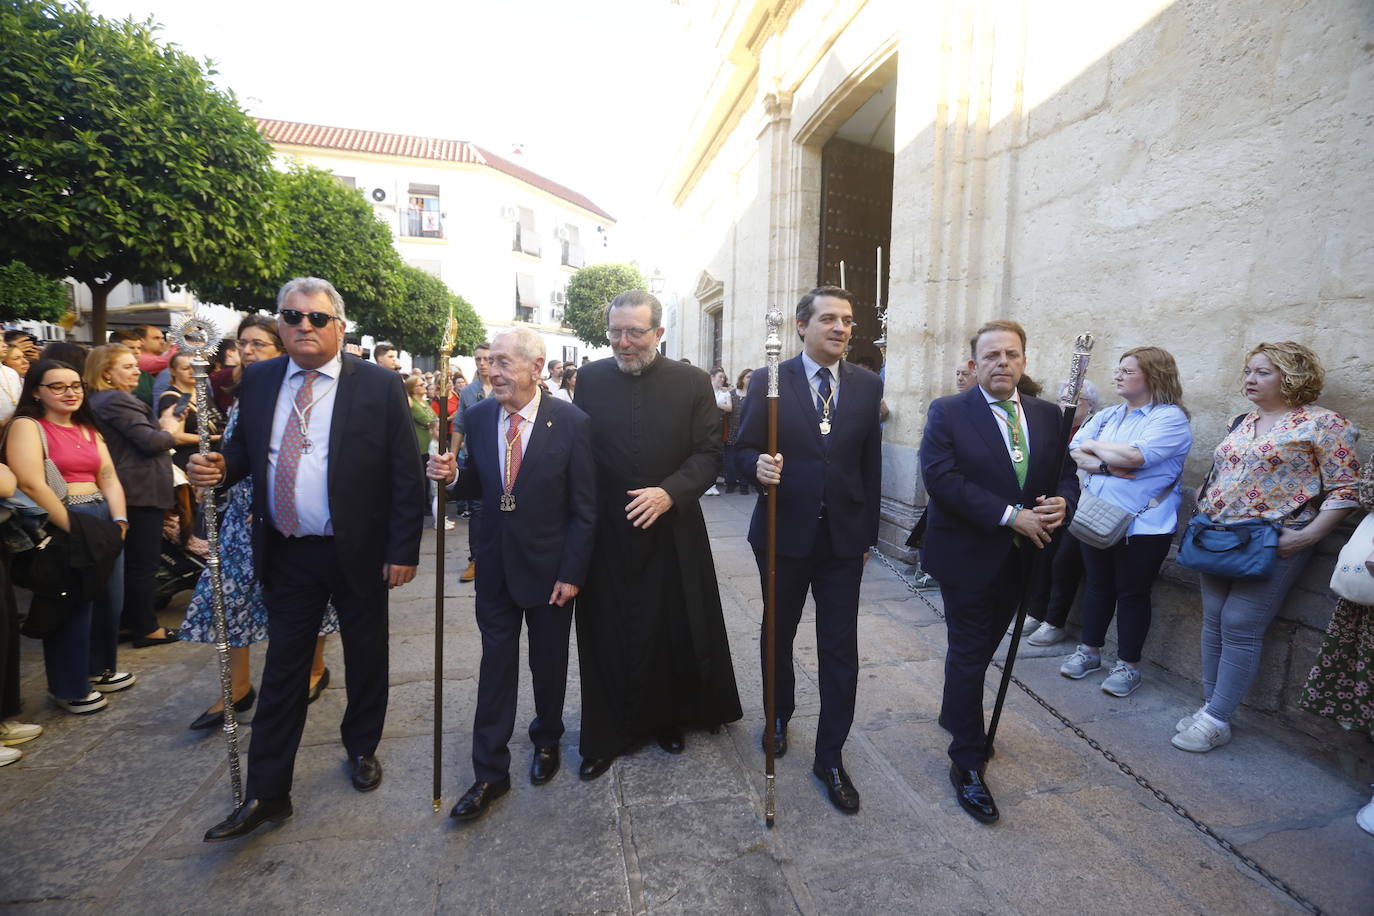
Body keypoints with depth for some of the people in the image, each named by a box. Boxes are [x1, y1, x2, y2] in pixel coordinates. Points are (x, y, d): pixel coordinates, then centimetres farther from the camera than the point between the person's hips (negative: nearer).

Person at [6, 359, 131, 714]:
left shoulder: (88, 429, 15)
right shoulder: (27, 426, -6)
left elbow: (108, 477, 10)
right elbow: (32, 485, -17)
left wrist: (119, 519, -5)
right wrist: (74, 530, -19)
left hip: (102, 521, 7)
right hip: (61, 527, -7)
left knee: (109, 600, 13)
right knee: (74, 608, 1)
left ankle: (98, 668, 32)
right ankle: (69, 688, 17)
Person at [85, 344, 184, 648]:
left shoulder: (99, 400, 15)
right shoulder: (116, 400, -17)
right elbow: (150, 441, -23)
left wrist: (162, 424, 1)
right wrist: (170, 431, -4)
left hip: (129, 491, 11)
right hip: (141, 492, -11)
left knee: (130, 560, 18)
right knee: (145, 562, -3)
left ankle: (129, 620, 28)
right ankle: (146, 628, 5)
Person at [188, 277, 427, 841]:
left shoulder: (379, 385, -9)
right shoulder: (258, 381, 4)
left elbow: (405, 475, -9)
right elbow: (245, 448, 16)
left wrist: (403, 551, -12)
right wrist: (219, 467, -9)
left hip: (358, 554, -2)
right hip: (287, 555, 3)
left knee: (366, 660, 15)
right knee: (282, 670, 11)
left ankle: (362, 748, 39)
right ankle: (266, 794, 25)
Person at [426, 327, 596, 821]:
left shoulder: (570, 422, -15)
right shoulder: (478, 416, -3)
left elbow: (584, 508, -12)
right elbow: (479, 486, 7)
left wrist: (572, 573, -13)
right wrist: (453, 475, -14)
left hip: (549, 567, -3)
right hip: (495, 565, 3)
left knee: (549, 663, 16)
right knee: (496, 665, 12)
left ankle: (547, 739, 43)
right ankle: (490, 772, 27)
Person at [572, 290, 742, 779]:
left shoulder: (692, 382, -2)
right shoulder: (590, 378, 2)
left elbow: (709, 453, -4)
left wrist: (670, 492, -19)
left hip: (672, 530, 0)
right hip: (605, 532, 1)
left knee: (673, 631, 12)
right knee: (608, 637, 10)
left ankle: (667, 719, 37)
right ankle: (607, 735, 29)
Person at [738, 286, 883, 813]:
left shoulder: (867, 386, 2)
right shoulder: (768, 382, -5)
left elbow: (871, 463, 5)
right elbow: (744, 447, -2)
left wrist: (869, 532, 6)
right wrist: (759, 464, -25)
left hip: (843, 537, 1)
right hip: (784, 532, -1)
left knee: (840, 648, 5)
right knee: (778, 634, 18)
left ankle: (830, 758, 23)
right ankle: (779, 715, 45)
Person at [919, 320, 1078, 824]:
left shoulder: (1047, 416, 6)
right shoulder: (947, 413, -11)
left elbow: (1066, 473, 9)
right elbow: (941, 478, -21)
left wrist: (1062, 502, -15)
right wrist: (1010, 515, -24)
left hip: (1020, 557, 6)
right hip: (968, 556, -5)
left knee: (980, 647, 22)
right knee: (970, 655, 3)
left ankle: (955, 715, 46)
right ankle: (967, 763, 17)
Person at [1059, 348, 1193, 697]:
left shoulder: (1171, 418, -10)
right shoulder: (1108, 415, 10)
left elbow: (1134, 456, -25)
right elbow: (1076, 452, 1)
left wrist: (1095, 447, -8)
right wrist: (1106, 464, -18)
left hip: (1143, 525, -5)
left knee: (1132, 593, 6)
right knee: (1098, 586, 16)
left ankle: (1128, 665, 22)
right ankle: (1089, 651, 31)